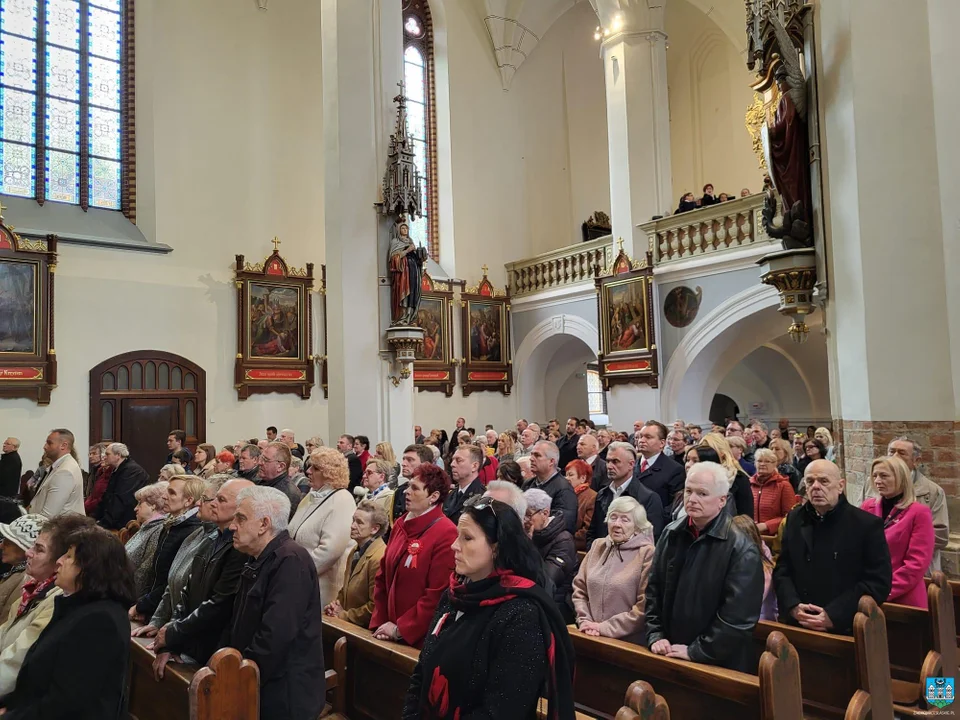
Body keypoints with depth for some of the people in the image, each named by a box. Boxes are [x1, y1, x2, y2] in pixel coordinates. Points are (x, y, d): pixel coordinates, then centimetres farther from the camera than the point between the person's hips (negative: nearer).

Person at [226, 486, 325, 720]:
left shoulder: (291, 561, -21)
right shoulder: (259, 560, 11)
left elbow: (275, 635, -27)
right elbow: (239, 625, 13)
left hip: (283, 695, -8)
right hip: (256, 690, 9)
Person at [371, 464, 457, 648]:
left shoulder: (446, 533, -18)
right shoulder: (400, 524, 6)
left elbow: (438, 594, -20)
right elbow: (383, 576, 11)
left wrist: (400, 629, -14)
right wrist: (379, 622, 3)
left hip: (419, 637, -6)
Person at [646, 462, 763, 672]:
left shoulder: (741, 550, -16)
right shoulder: (671, 534, 1)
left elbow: (738, 617, -19)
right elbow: (653, 590, 8)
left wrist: (695, 651, -17)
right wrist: (655, 636, -2)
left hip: (719, 663, -5)